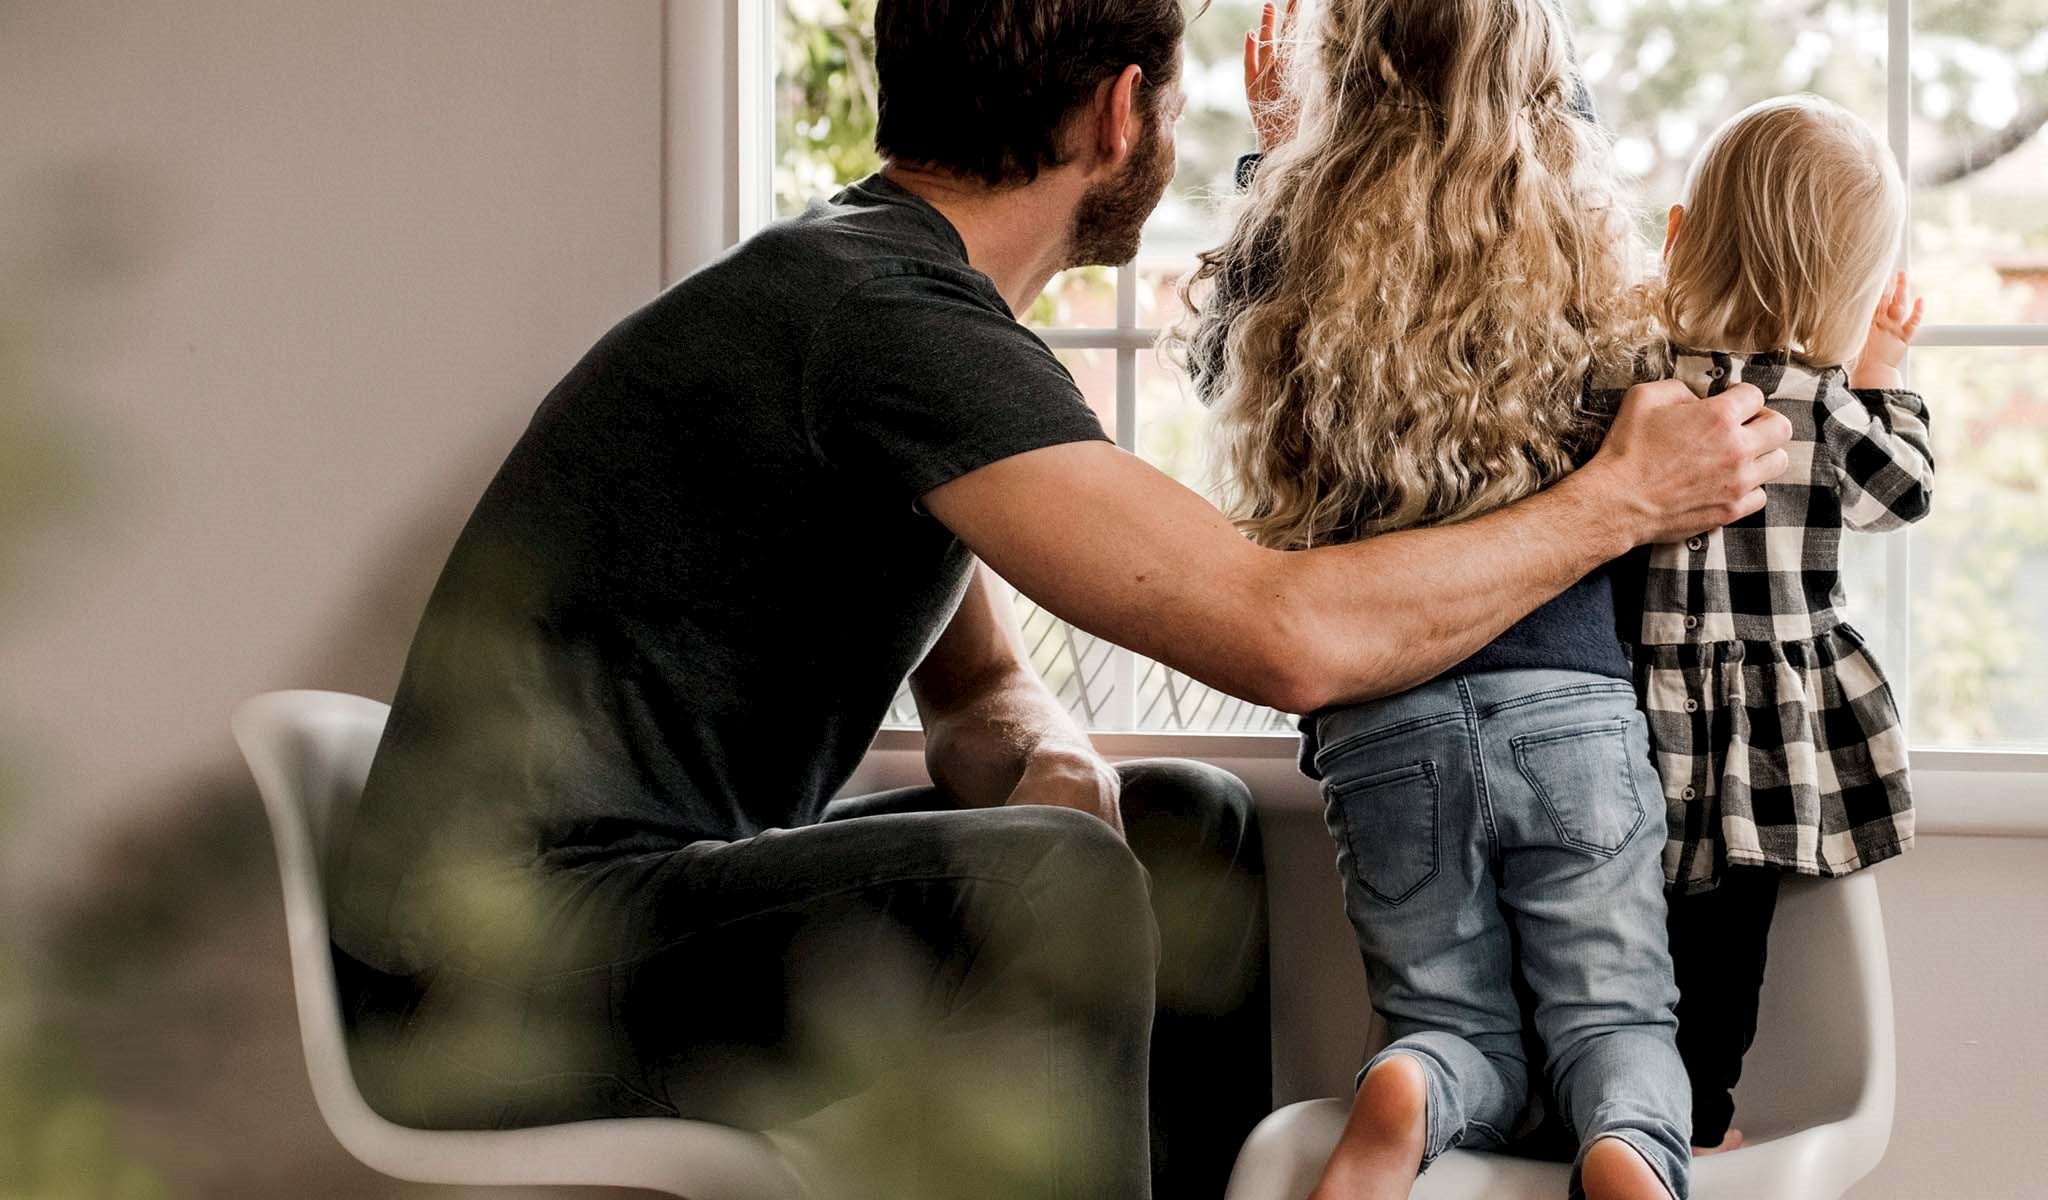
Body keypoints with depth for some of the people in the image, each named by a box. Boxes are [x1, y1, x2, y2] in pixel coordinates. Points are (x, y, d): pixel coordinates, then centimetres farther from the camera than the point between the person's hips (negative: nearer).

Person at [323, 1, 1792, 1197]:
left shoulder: (892, 287, 13)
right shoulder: (887, 316, -20)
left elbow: (983, 689, 19)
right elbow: (1285, 634, -26)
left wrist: (1058, 770, -7)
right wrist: (1618, 503, -11)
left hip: (676, 893, 10)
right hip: (504, 967, -10)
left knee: (1188, 824, 13)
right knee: (1034, 884, -31)